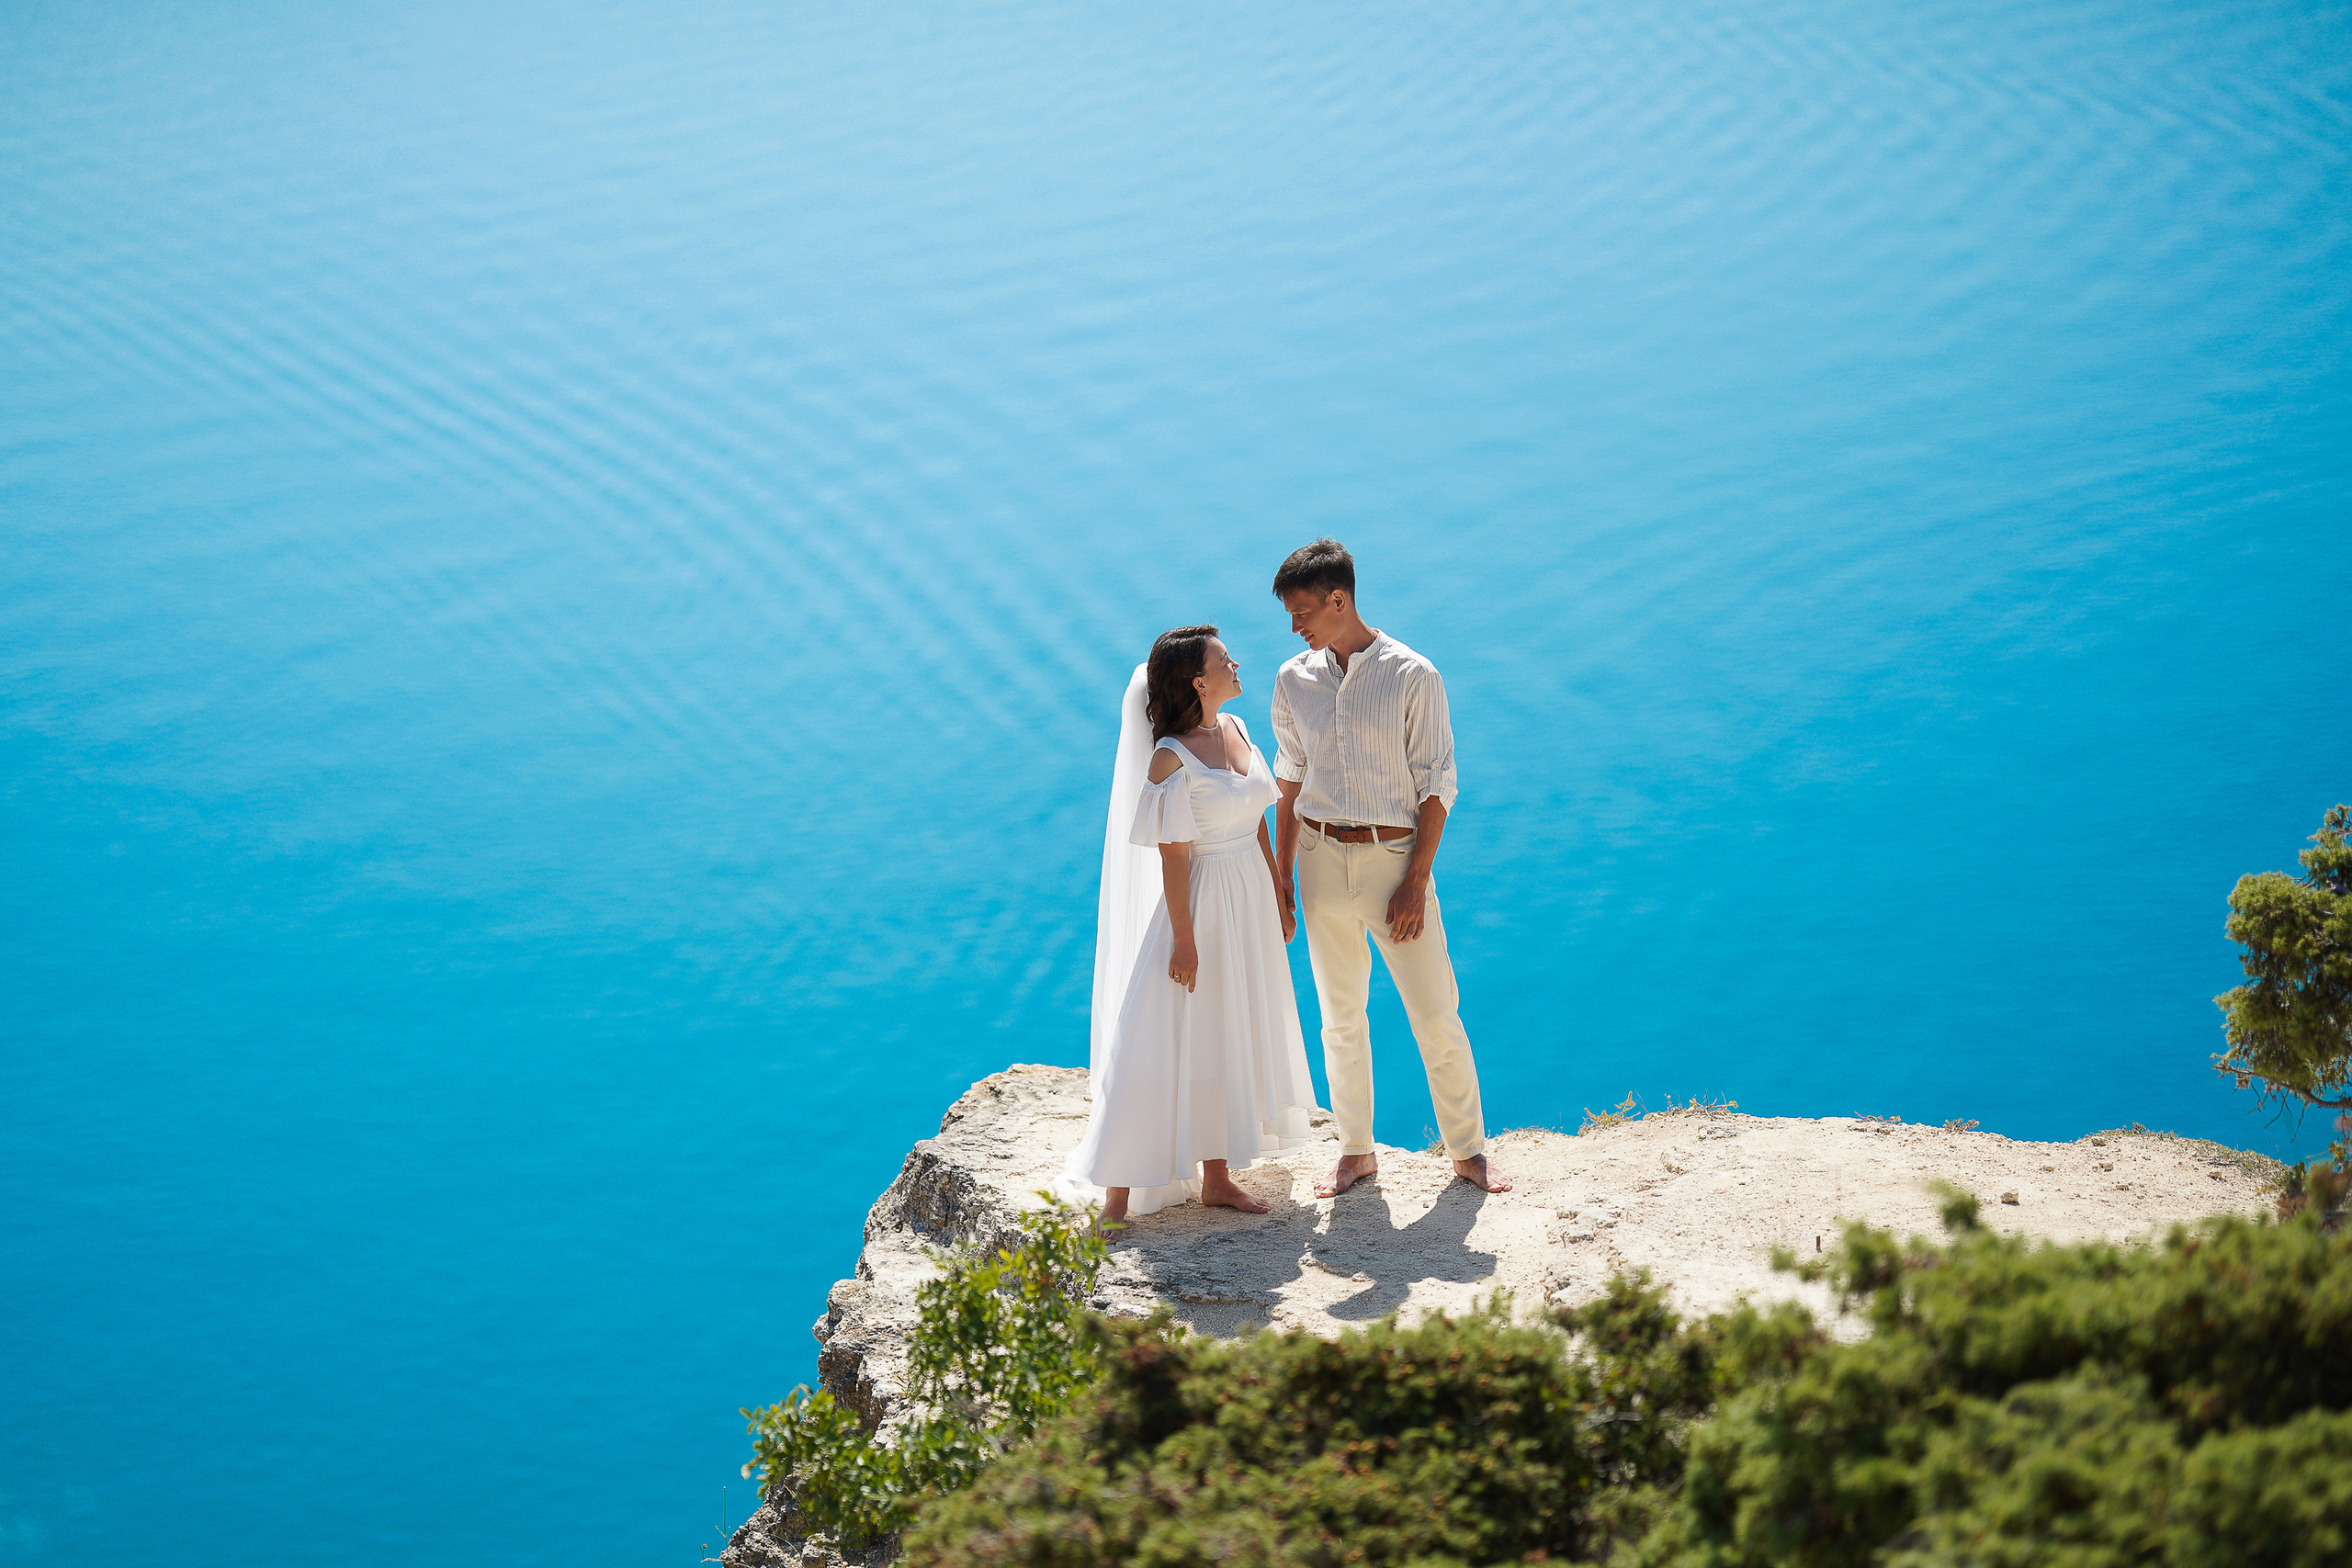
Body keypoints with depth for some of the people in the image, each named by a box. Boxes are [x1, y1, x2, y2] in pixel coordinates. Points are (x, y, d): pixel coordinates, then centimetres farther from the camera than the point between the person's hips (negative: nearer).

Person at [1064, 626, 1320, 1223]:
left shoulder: (1236, 729, 5)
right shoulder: (1171, 758, -18)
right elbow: (1173, 856, -17)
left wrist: (1279, 898, 15)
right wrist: (1184, 938, -17)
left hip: (1251, 903, 8)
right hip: (1204, 903, -8)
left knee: (1230, 1040, 14)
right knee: (1163, 1044, -6)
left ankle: (1216, 1178, 25)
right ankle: (1117, 1194, -1)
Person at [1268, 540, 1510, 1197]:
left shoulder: (1412, 676, -9)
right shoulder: (1293, 680, 4)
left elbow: (1437, 785, -7)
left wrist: (1416, 882, -12)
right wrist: (1281, 873, 12)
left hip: (1394, 856, -4)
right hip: (1322, 860, 4)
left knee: (1436, 1015, -1)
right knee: (1340, 1018, 10)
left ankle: (1467, 1151, 13)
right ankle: (1356, 1150, 23)